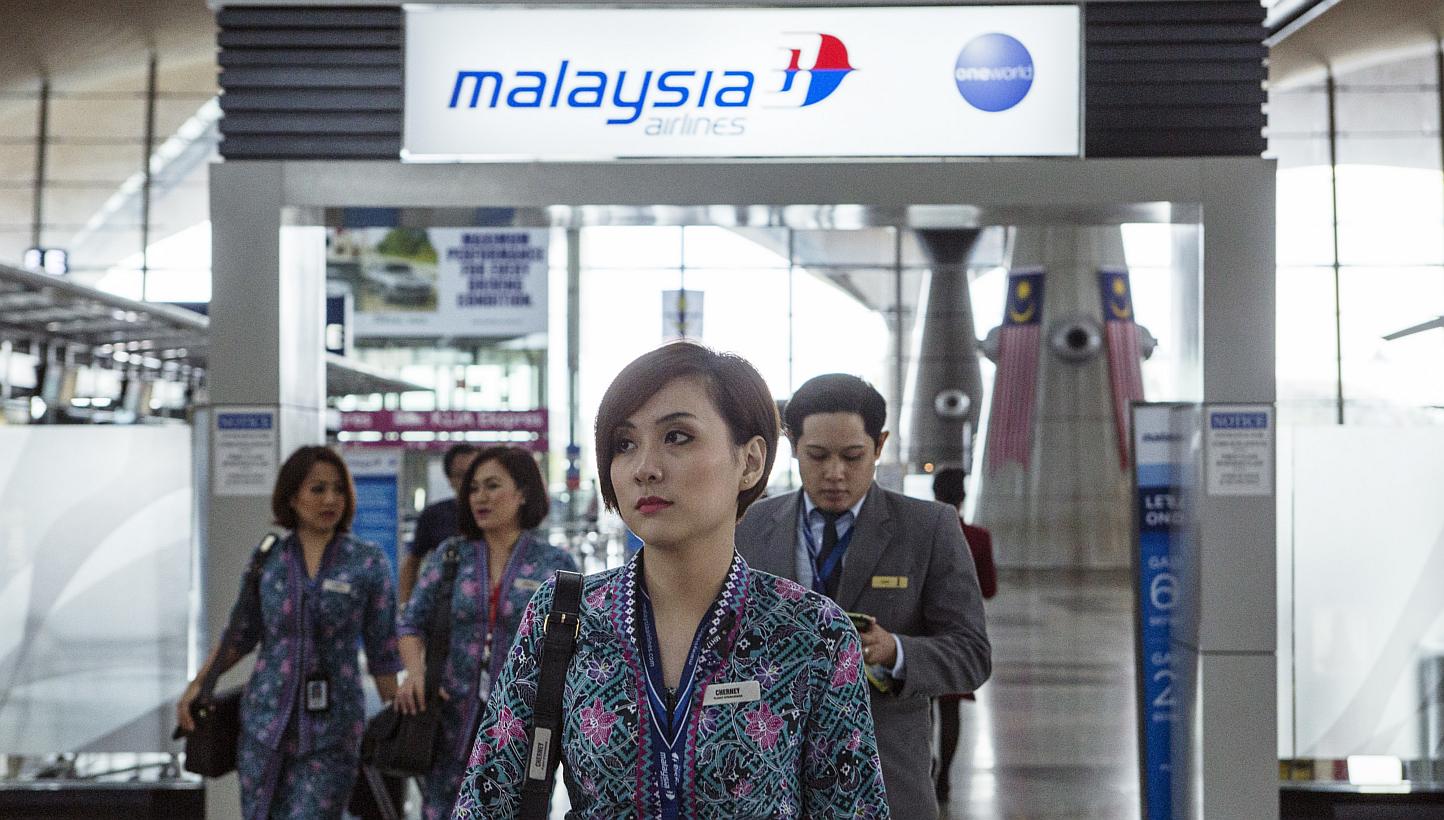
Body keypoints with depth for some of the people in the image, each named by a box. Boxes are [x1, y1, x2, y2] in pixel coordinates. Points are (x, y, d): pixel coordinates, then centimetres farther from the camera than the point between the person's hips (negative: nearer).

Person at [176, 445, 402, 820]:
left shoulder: (368, 561, -3)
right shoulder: (266, 559, 3)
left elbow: (382, 652, 0)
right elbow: (239, 635, 13)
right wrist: (198, 683, 3)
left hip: (331, 726, -3)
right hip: (266, 718, 3)